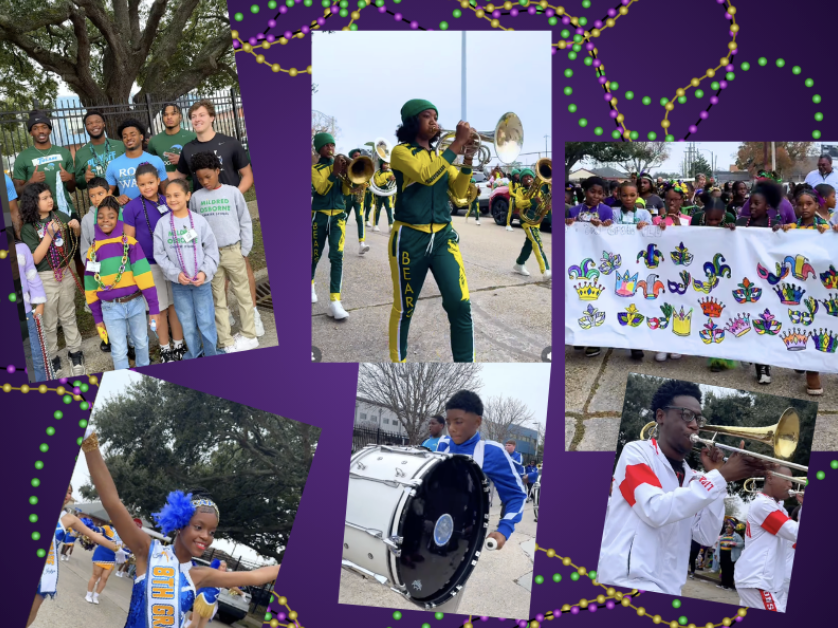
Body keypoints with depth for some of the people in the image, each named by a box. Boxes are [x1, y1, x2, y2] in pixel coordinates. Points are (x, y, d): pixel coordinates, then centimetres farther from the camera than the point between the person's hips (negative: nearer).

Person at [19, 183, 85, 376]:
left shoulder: (60, 216, -4)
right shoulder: (28, 228, -12)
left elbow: (77, 237, 12)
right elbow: (35, 258, -19)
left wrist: (77, 227, -12)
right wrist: (49, 234, -26)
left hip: (66, 273, 3)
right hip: (45, 278, -3)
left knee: (68, 316, 17)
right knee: (49, 322, 9)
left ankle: (75, 352, 29)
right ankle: (52, 358, 23)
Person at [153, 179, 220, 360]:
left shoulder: (199, 220, -5)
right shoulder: (163, 224, -3)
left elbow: (212, 250, -2)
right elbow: (159, 254, -2)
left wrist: (205, 272, -13)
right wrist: (176, 273, -12)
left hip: (201, 281, -1)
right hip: (178, 283, 1)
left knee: (206, 321, 4)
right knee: (187, 324, 12)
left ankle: (211, 355, 20)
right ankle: (194, 354, 28)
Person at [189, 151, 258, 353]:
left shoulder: (233, 192, 0)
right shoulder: (196, 197, 3)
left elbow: (245, 222, 3)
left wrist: (244, 250, -2)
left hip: (233, 251, -1)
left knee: (243, 294, 7)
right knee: (218, 299, 6)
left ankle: (249, 335, 19)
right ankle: (226, 342, 12)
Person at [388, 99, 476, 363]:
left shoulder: (441, 156, 15)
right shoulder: (401, 151, -3)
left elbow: (459, 191, 8)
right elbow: (426, 176, -21)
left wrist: (467, 160, -6)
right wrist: (457, 143, -19)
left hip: (443, 235, 4)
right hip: (410, 237, -4)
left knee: (460, 303, -11)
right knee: (404, 306, 6)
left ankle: (466, 361, -3)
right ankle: (397, 358, 26)